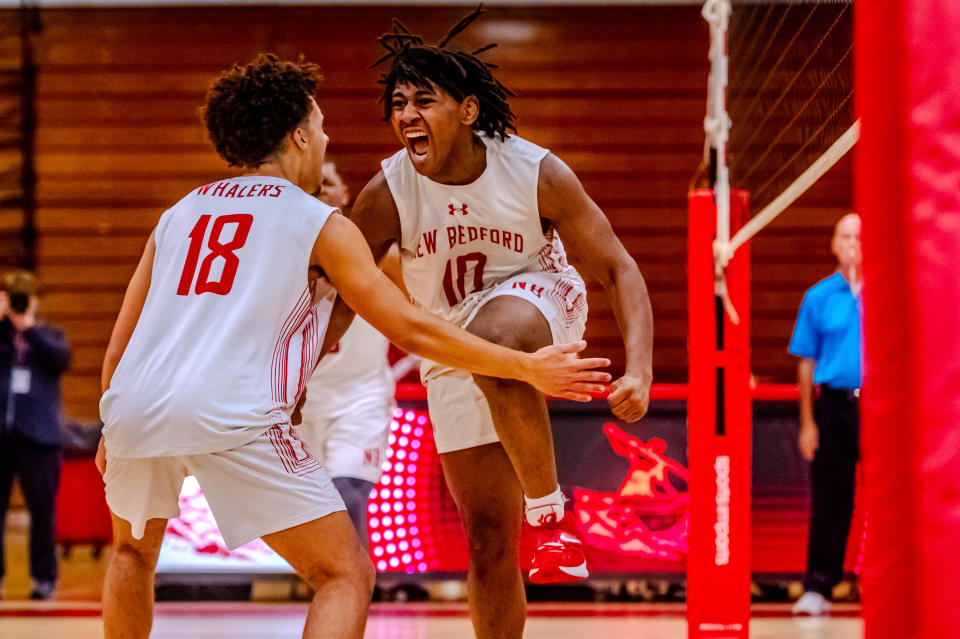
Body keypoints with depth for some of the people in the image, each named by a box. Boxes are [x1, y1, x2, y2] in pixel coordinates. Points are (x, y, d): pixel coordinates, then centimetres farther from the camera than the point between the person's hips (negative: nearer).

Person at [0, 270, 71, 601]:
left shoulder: (49, 334, 10)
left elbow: (61, 358, -9)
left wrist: (30, 328, -11)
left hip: (38, 434, -1)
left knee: (42, 508, -1)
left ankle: (44, 577, 6)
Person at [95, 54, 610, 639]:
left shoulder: (177, 215, 25)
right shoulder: (321, 224, 11)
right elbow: (411, 330, 9)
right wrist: (527, 368, 16)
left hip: (132, 410, 5)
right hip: (234, 415, -5)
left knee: (135, 550, 33)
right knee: (347, 577, 1)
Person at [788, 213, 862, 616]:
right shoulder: (819, 297, 7)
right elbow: (807, 363, 8)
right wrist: (808, 422, 3)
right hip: (835, 405, 0)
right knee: (829, 500, -1)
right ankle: (817, 588, 2)